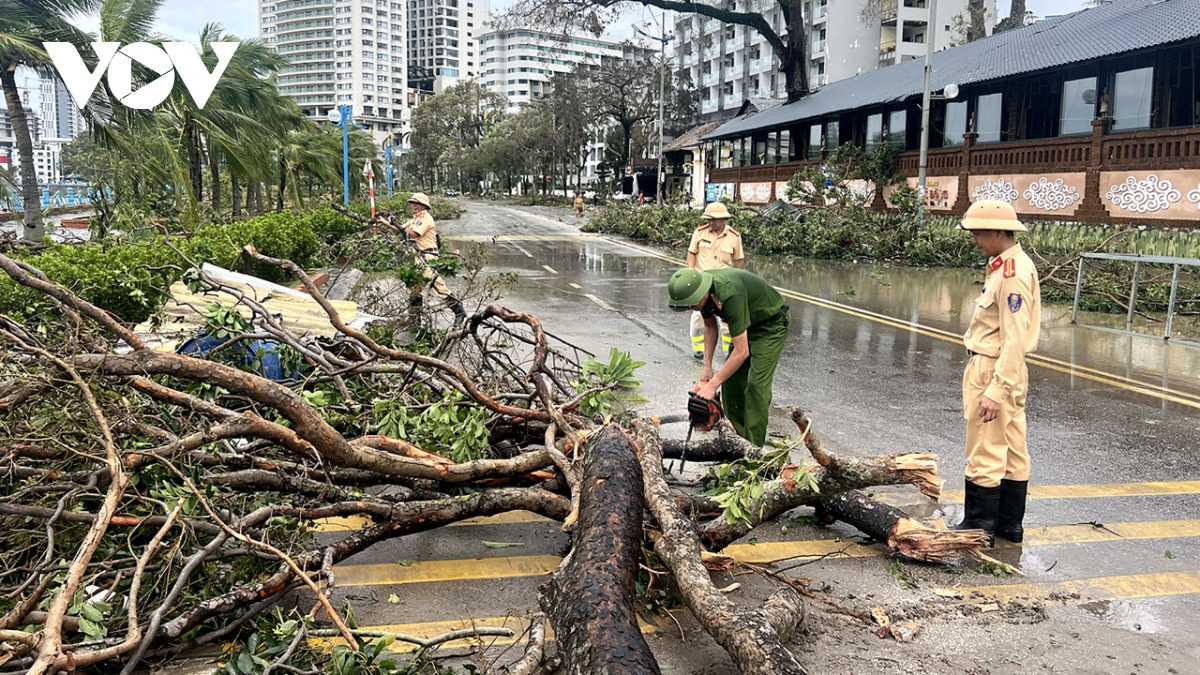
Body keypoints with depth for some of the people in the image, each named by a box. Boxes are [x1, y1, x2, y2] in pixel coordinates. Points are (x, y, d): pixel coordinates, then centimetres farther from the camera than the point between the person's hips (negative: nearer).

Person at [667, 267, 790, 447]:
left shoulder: (730, 295, -39)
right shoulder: (699, 288, -15)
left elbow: (741, 352, -36)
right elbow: (710, 326, 3)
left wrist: (712, 385, -31)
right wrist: (708, 368, -2)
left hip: (771, 324, -8)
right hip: (747, 324, 8)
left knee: (757, 385, -15)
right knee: (730, 378, 5)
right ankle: (739, 437, 16)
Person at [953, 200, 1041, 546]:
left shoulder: (1013, 273, -19)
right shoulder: (1009, 265, 13)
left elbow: (1014, 339, -23)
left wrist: (995, 391, -25)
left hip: (994, 371, -10)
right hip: (1008, 371, 10)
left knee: (984, 455, -1)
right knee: (1012, 452, 15)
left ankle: (978, 528, 8)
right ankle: (1009, 524, 25)